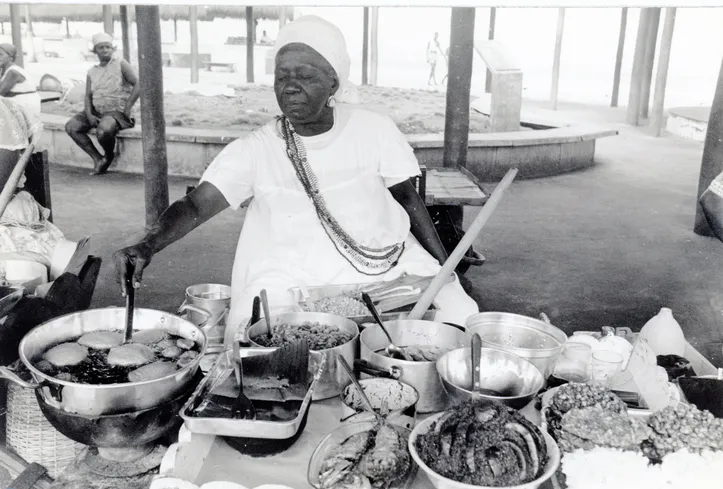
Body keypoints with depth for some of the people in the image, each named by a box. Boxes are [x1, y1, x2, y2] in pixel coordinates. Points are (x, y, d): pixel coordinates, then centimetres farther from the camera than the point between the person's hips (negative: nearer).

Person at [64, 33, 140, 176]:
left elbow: (137, 85, -10)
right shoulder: (92, 72, 13)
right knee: (71, 126, -14)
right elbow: (88, 96, 10)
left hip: (116, 112, -6)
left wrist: (127, 109, -14)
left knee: (103, 130, -36)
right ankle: (98, 159, -12)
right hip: (96, 111, 6)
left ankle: (109, 156, -3)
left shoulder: (121, 64, -2)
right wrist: (89, 115, -8)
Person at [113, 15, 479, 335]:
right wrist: (146, 246, -30)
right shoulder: (255, 149, -4)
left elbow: (408, 198, 6)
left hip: (388, 270, 1)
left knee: (461, 314, -15)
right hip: (291, 287, -1)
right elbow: (195, 205, -11)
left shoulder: (375, 130, -2)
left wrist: (447, 269, 1)